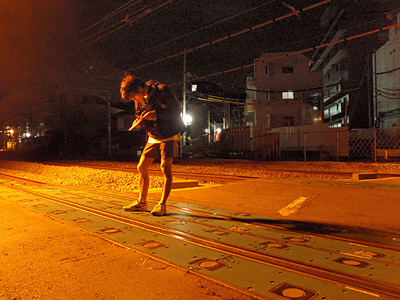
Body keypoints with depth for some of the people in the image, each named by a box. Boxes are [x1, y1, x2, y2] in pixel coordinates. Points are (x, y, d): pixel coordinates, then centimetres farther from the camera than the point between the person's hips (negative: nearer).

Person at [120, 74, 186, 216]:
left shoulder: (162, 90, -15)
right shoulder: (140, 99, 6)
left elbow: (176, 110, -18)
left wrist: (156, 114, -25)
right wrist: (138, 122, -8)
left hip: (168, 136, -7)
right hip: (153, 137, 7)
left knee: (166, 168, -10)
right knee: (141, 168, 5)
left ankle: (162, 205, -2)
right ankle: (142, 202, 18)